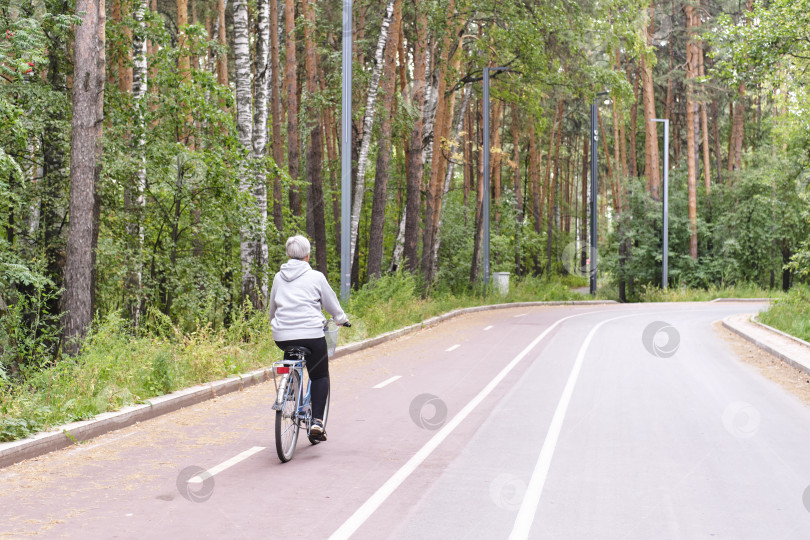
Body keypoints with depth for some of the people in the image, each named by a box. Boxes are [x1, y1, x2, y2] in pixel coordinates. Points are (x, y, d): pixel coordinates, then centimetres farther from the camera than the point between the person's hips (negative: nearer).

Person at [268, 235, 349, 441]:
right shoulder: (316, 277, 1)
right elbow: (331, 304, 9)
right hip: (311, 335, -4)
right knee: (320, 376, 11)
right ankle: (317, 420, -5)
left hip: (282, 337, 4)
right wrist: (342, 319, 29)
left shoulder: (279, 277, 12)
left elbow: (272, 308, 23)